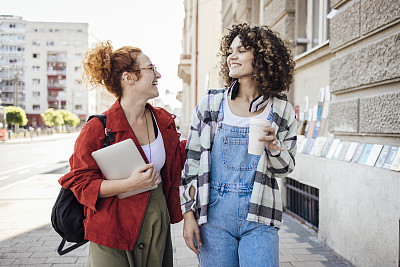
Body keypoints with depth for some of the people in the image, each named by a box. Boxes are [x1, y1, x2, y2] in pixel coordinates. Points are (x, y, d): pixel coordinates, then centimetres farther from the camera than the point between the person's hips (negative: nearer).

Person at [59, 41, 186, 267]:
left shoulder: (164, 120, 2)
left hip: (158, 220, 6)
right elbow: (80, 183, -14)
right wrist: (130, 184, -25)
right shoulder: (98, 128, -16)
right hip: (114, 227, -5)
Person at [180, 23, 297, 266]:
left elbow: (285, 169, 8)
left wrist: (273, 146, -14)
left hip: (259, 220, 0)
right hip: (213, 214, 0)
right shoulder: (210, 104, 2)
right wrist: (188, 213, 0)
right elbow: (191, 160, 3)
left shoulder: (281, 110, 2)